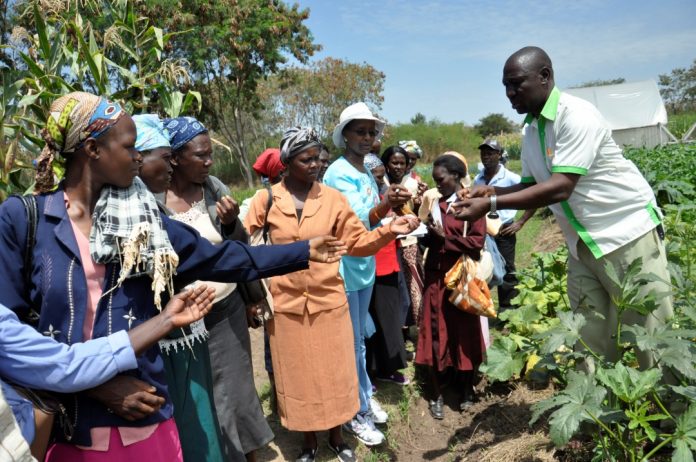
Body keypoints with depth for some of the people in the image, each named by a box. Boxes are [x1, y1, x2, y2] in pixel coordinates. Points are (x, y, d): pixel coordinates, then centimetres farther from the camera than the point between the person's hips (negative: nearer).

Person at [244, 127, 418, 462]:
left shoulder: (332, 198, -3)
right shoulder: (266, 199, -5)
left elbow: (357, 242, -4)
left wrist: (389, 231, -19)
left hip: (329, 301, 1)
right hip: (286, 305, 0)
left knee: (334, 373, 13)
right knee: (298, 376, 14)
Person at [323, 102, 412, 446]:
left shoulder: (367, 172, 10)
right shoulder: (338, 173, -15)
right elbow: (357, 221, -25)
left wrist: (391, 205, -3)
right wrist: (386, 204, -41)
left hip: (365, 265, 8)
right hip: (344, 268, -8)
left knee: (359, 340, 21)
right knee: (353, 344, 5)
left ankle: (365, 399, 37)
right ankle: (358, 413, 21)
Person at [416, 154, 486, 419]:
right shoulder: (434, 202, 9)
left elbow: (478, 241, -14)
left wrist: (445, 238, -14)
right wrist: (424, 233, -5)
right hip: (436, 277, 4)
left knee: (464, 333, 7)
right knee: (435, 334, 5)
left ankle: (466, 389, 26)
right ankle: (436, 394, 16)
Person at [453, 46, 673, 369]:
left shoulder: (576, 115, -21)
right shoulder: (531, 130, 5)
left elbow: (560, 188, -29)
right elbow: (532, 184, 11)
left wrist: (491, 205, -31)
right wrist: (492, 191, -7)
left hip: (628, 232, -7)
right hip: (583, 242, 8)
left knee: (652, 335, 2)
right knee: (590, 337, 10)